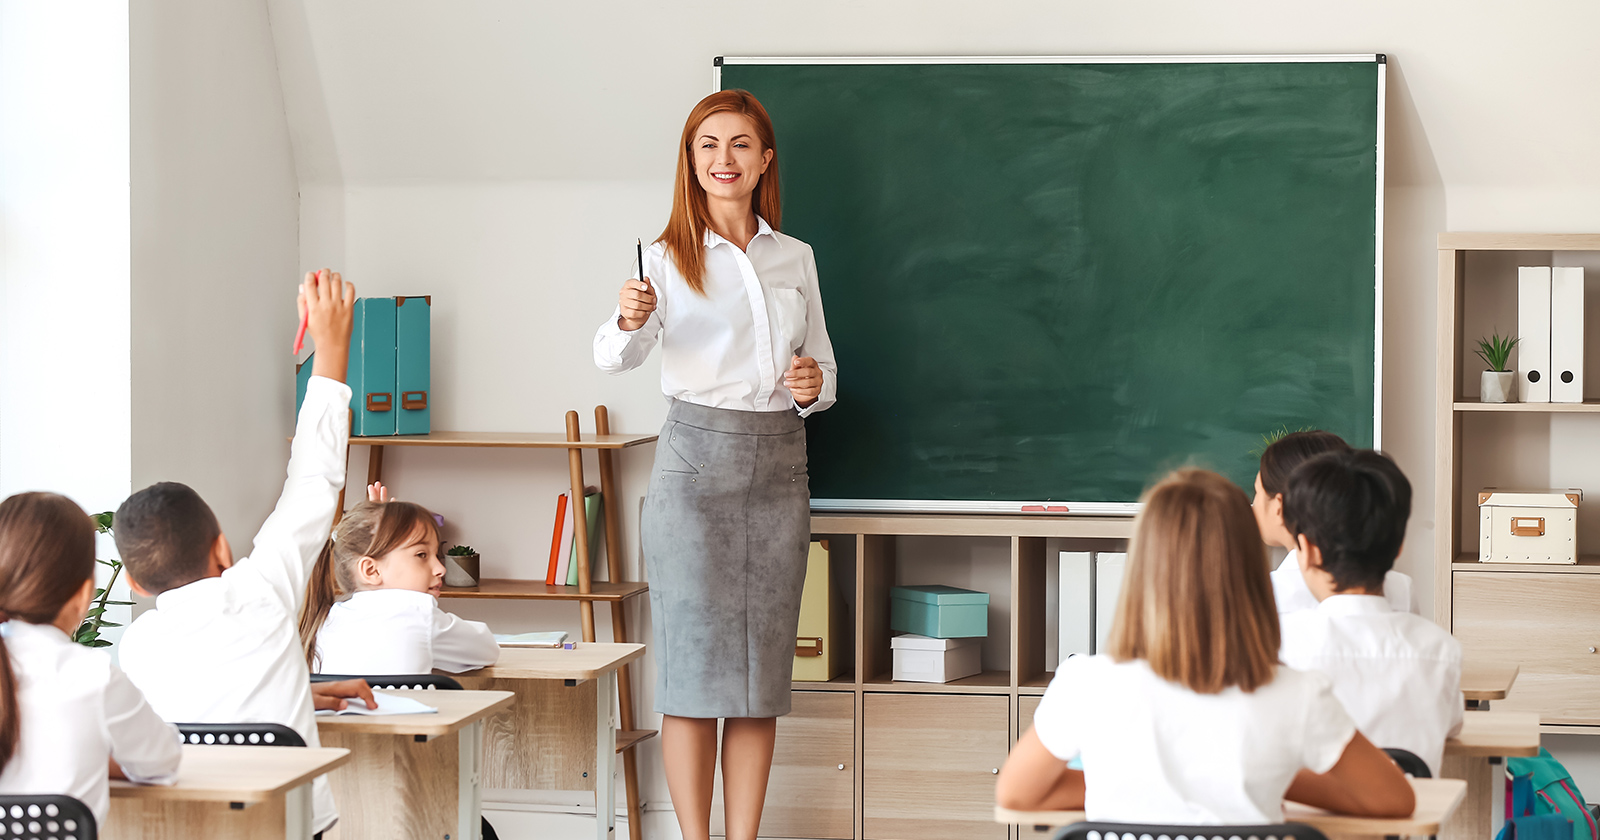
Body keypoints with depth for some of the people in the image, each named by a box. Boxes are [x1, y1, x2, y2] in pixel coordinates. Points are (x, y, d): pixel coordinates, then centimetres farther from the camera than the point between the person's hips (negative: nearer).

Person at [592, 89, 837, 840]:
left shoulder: (795, 258, 12)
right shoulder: (669, 257, -1)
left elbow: (823, 370, 20)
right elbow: (614, 357, -16)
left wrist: (814, 386, -4)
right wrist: (629, 321, -38)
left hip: (779, 461, 4)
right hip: (697, 457, -4)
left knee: (764, 665, 5)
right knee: (695, 662, -4)